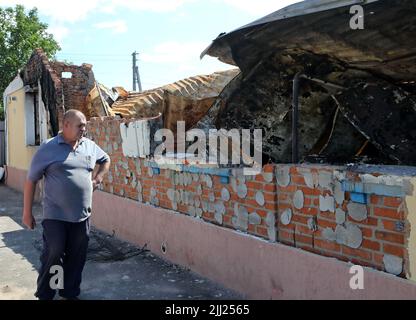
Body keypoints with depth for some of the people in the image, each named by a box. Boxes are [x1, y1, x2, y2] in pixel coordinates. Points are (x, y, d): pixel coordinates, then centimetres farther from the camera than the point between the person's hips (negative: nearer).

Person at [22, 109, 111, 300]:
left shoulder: (89, 146, 6)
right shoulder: (48, 148, -7)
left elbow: (106, 160, 26)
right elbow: (31, 180, -3)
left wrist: (97, 178, 9)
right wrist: (27, 212, -3)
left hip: (82, 215, 4)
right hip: (55, 216, -4)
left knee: (76, 258, 11)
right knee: (53, 254, -3)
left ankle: (70, 293, 28)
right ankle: (44, 295, 18)